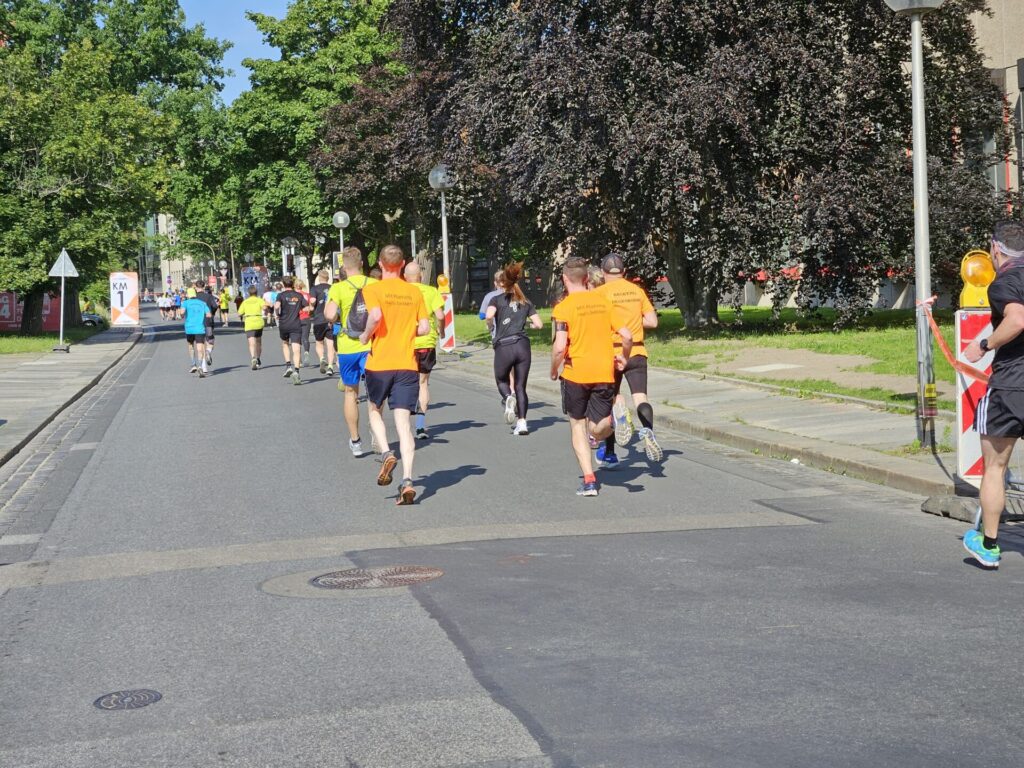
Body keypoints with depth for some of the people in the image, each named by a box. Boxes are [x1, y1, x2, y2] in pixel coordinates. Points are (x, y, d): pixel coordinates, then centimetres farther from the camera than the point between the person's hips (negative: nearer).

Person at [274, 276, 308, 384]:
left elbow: (277, 306, -19)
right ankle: (296, 370, -26)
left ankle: (288, 365, 10)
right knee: (296, 349, -7)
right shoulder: (299, 295, 8)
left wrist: (276, 314, -2)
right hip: (296, 325, 0)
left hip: (284, 324, 0)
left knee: (285, 343, 26)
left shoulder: (281, 295, 0)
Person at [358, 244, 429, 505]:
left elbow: (376, 316, -21)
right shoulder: (415, 292, 7)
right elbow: (424, 328, 4)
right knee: (403, 421, -1)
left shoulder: (373, 289, -3)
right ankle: (407, 480, -13)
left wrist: (365, 336, -3)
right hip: (407, 364, 2)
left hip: (379, 363, -2)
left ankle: (386, 453, -1)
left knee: (374, 410, 23)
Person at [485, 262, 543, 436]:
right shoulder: (526, 302, 15)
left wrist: (490, 327, 4)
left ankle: (508, 398, -12)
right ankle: (522, 422, -1)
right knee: (520, 386, 9)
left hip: (503, 346, -2)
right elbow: (539, 324, 9)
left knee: (501, 380, 20)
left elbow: (489, 315, -15)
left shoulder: (497, 299, 5)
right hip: (522, 345, 2)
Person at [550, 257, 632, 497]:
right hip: (604, 373, 3)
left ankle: (589, 480, 4)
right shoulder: (603, 301, 6)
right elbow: (627, 336, 2)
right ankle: (613, 420, -16)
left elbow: (560, 348, -16)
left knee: (578, 425, 10)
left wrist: (553, 371, 1)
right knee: (596, 431, 12)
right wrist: (624, 359, 20)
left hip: (575, 374, -3)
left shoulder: (563, 308, -7)